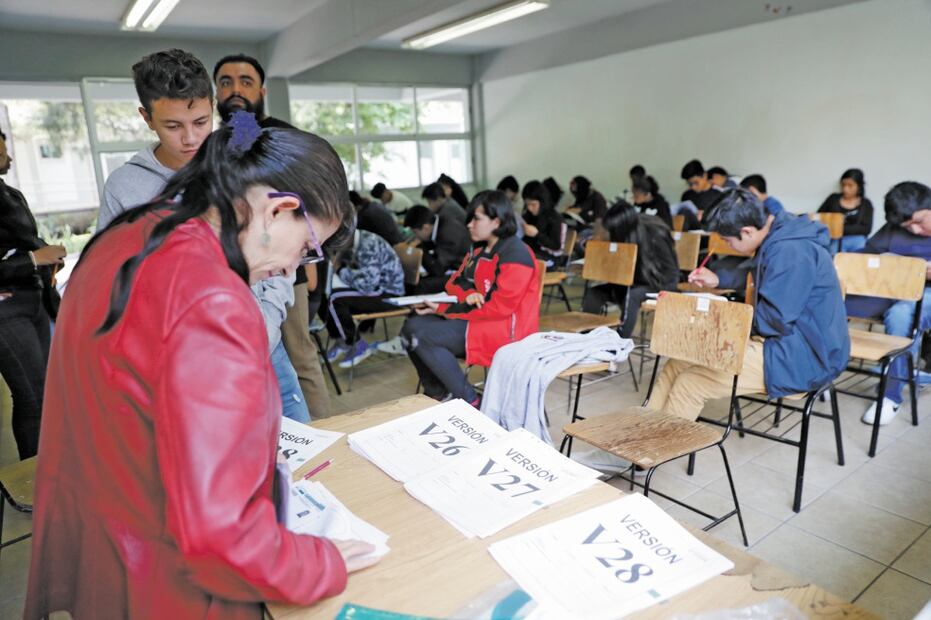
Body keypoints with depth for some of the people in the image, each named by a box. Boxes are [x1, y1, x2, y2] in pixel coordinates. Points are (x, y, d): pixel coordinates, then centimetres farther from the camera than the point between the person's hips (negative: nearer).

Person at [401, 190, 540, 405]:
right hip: (479, 320, 9)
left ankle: (468, 401, -12)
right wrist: (468, 295, -13)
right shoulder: (480, 250, 13)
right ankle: (436, 395, 4)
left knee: (421, 336, -21)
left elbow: (500, 307, -20)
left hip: (504, 330, -9)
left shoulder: (516, 254, -15)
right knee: (412, 327, -4)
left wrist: (445, 309, -17)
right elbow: (455, 283, 14)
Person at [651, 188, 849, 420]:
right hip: (785, 342, 10)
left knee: (689, 383, -21)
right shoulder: (778, 237, 8)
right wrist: (718, 279, 22)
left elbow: (775, 320, -23)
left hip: (801, 357, -10)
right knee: (677, 364, 2)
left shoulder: (791, 251, -24)